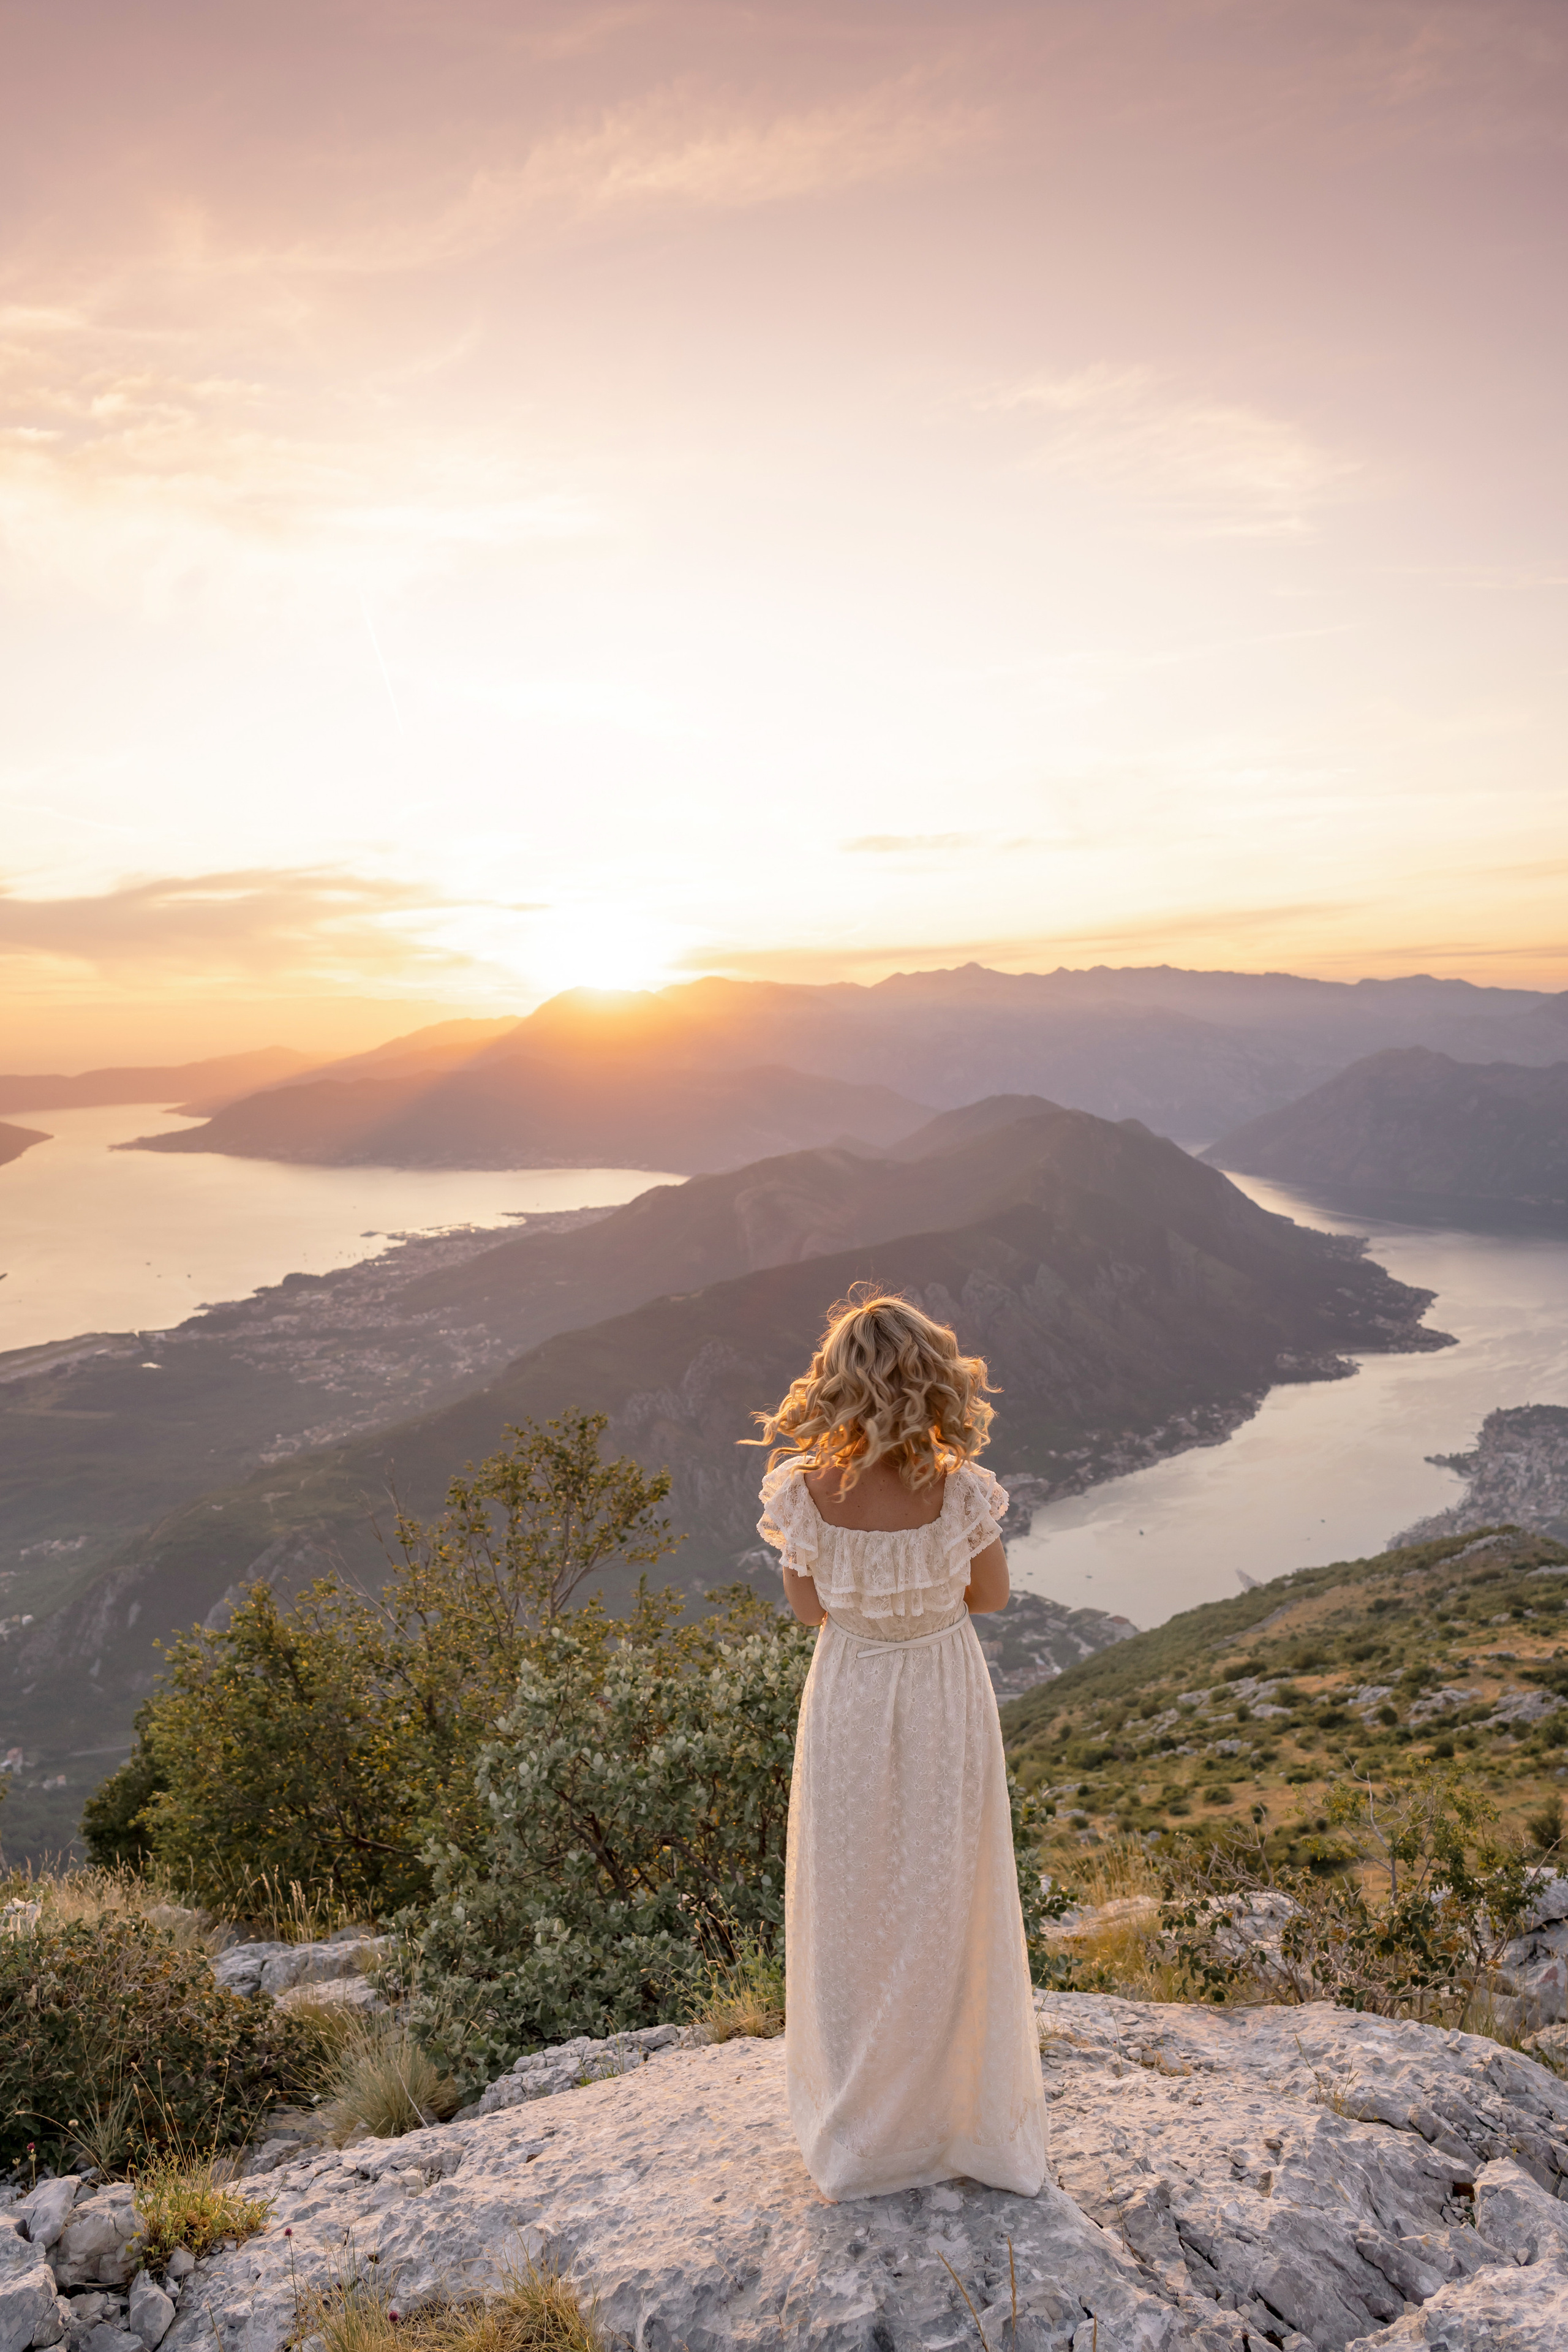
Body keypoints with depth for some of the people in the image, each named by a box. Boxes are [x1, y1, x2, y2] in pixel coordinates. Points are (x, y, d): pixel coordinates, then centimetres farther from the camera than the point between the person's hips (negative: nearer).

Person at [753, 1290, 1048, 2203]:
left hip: (852, 1708, 0)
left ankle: (858, 2126, 38)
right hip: (949, 1708, 0)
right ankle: (965, 2107, 39)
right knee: (950, 1906, 20)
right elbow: (992, 1595, -5)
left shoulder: (807, 1494, -23)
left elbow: (811, 1609, -7)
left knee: (851, 1910, 20)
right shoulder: (964, 1492, -23)